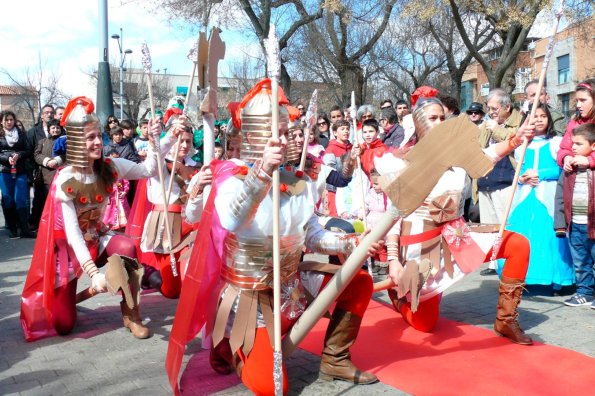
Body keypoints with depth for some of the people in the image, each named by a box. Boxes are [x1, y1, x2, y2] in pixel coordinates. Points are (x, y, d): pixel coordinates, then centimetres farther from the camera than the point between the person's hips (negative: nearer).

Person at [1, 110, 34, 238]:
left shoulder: (21, 133, 8)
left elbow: (29, 151, 4)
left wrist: (18, 155, -13)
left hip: (20, 171, 0)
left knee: (20, 199, -5)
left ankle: (24, 229, -3)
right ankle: (12, 229, 11)